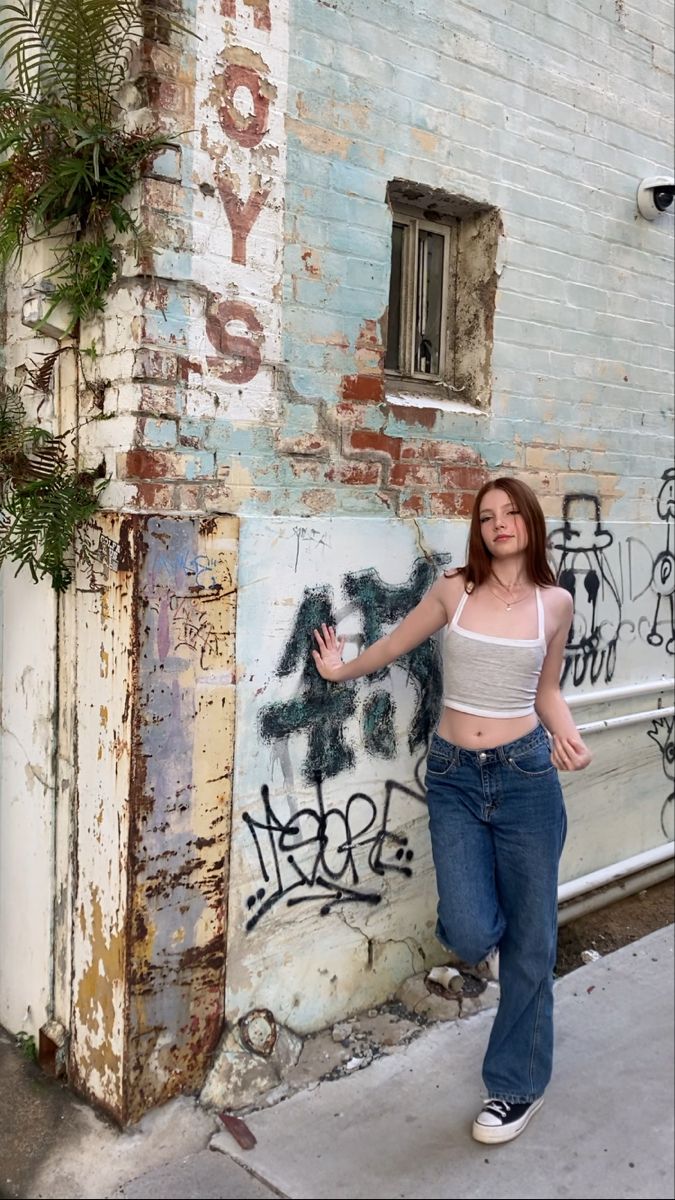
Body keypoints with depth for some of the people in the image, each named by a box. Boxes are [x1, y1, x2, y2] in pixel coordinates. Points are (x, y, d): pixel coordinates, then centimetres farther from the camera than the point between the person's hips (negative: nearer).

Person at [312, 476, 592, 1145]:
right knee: (468, 932, -9)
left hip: (526, 775, 0)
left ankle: (518, 1084, 29)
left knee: (529, 938, 7)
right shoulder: (454, 590, -1)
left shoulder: (555, 604, 1)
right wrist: (342, 670, 26)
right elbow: (395, 645, 16)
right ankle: (488, 932, 32)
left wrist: (566, 736, -6)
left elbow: (546, 690, 13)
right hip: (454, 777, 0)